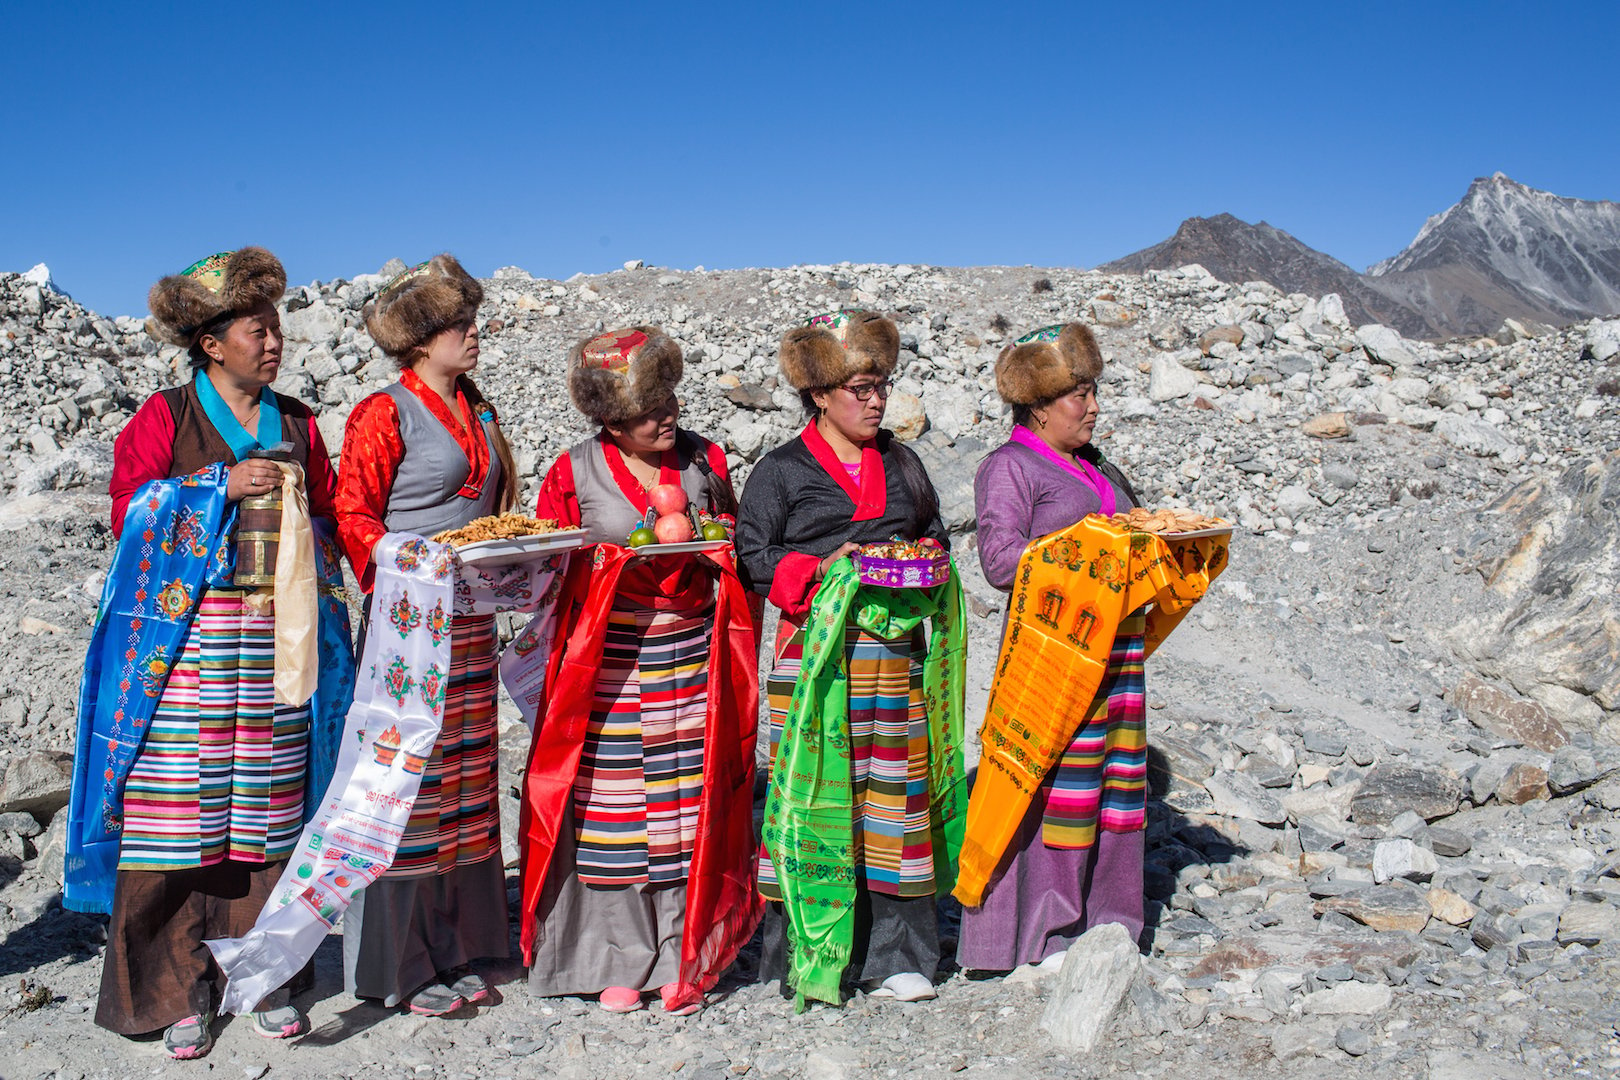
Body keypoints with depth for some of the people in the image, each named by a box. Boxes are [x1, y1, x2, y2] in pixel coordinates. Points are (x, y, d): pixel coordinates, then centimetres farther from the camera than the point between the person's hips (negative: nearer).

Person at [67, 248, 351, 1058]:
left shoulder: (297, 426, 14)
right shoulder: (164, 418, 2)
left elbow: (326, 525, 20)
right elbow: (129, 508, -3)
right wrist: (223, 487, -11)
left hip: (274, 641, 3)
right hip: (186, 638, -3)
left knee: (266, 814, 6)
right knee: (178, 807, -4)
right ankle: (178, 990, 7)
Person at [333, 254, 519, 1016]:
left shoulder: (477, 412, 15)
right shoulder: (385, 415, -8)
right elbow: (353, 518, -11)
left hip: (470, 623, 7)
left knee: (464, 786, 11)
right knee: (407, 782, -3)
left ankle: (453, 951, 22)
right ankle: (398, 965, 8)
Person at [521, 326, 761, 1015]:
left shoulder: (703, 459, 8)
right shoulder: (574, 472, 0)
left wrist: (706, 547, -4)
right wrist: (615, 558, -12)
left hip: (691, 661, 2)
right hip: (611, 667, -2)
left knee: (688, 808, 2)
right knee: (612, 809, 1)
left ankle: (682, 960, 15)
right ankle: (621, 960, 16)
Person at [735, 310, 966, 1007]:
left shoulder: (901, 464, 17)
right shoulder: (782, 471, 3)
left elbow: (934, 531, 26)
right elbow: (752, 557, -2)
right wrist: (823, 567, -15)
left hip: (897, 645, 4)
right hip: (820, 650, -4)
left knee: (895, 789, 3)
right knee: (817, 790, -6)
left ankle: (893, 954, 12)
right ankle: (804, 954, 5)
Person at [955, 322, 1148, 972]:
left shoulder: (1096, 467, 21)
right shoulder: (1009, 467, -5)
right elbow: (999, 559, -15)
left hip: (1116, 640, 8)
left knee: (1114, 769, 9)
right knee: (1058, 773, -7)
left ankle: (1098, 915, 19)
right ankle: (1044, 930, 3)